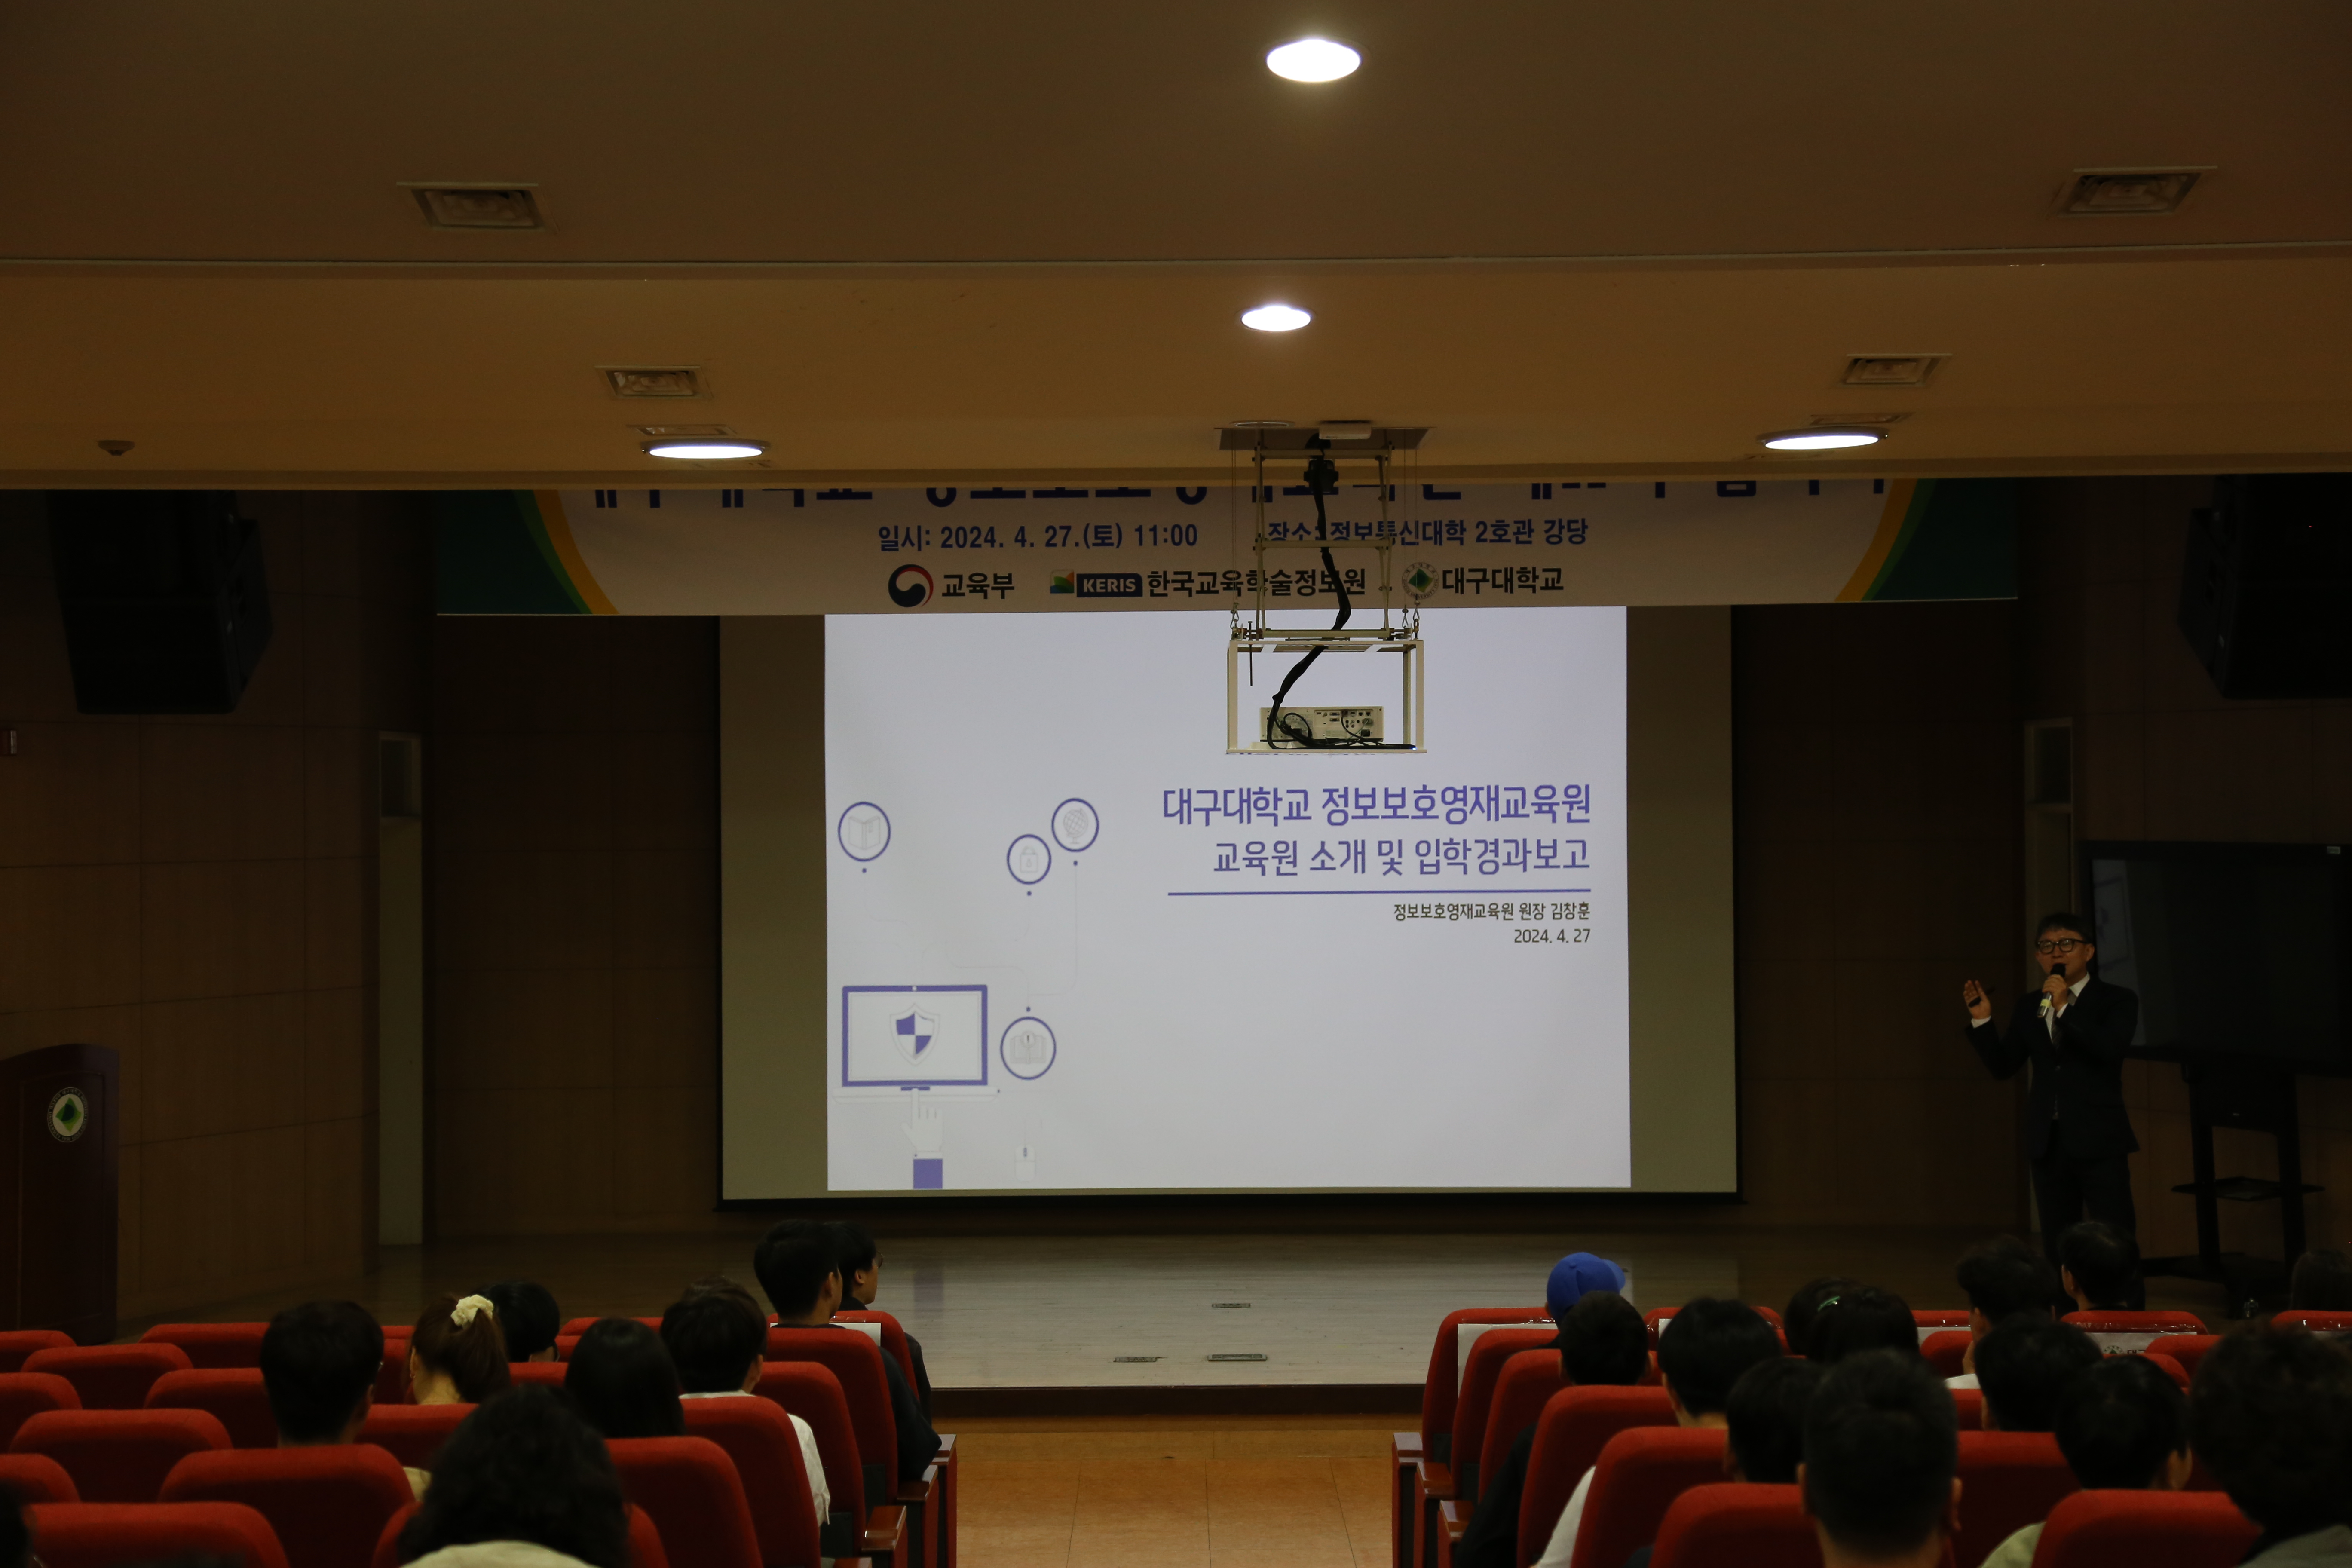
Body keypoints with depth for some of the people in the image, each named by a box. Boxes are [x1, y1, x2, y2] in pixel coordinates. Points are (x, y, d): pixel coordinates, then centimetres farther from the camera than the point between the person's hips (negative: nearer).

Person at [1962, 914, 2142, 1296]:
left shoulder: (2117, 1001, -2)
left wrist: (2065, 1009, -23)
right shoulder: (2028, 1007, 10)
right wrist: (1982, 1020, -6)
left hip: (2099, 1140, -5)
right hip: (2049, 1141, 5)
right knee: (2057, 1247, 11)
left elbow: (2110, 1050, -19)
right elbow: (2003, 1067, 7)